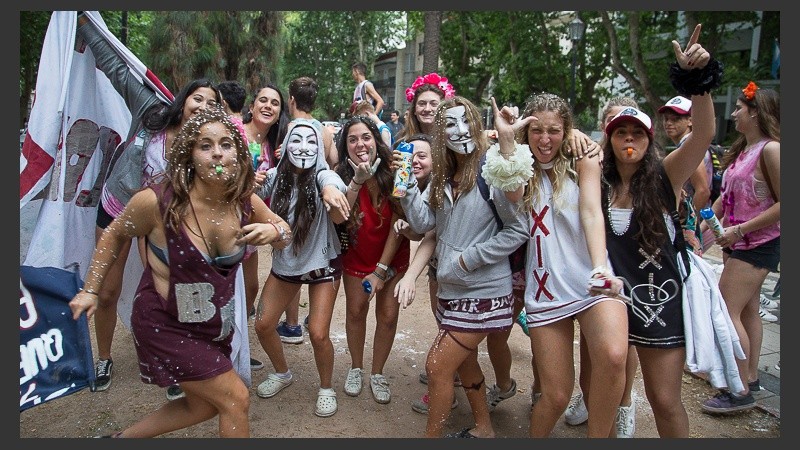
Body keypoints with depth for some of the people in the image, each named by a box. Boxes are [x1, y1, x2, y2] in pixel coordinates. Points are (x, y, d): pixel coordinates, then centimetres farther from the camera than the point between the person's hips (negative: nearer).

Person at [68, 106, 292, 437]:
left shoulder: (246, 203, -12)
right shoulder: (157, 201, -24)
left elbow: (285, 234, 3)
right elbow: (115, 235, -5)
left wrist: (274, 231, -20)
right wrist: (90, 290, -1)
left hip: (215, 323, 6)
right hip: (165, 323, -6)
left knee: (203, 407, 22)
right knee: (236, 400, -4)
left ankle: (122, 438, 43)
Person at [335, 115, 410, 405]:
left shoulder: (392, 175, -20)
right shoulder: (342, 176, -15)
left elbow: (397, 225, -17)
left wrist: (381, 271, -18)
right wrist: (357, 181, -41)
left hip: (392, 256, -1)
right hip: (356, 255, 1)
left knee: (388, 315, 0)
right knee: (356, 310, 5)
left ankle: (377, 373, 21)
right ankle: (356, 367, 29)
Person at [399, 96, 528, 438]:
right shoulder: (443, 175, 7)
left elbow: (519, 229, -16)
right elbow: (423, 223, -1)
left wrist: (469, 259, -18)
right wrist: (407, 183, -14)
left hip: (483, 291, -8)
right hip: (450, 288, 8)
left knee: (436, 366, -4)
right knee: (464, 361, 21)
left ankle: (432, 436, 17)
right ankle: (483, 428, 42)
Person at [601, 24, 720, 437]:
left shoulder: (663, 178, -7)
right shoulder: (597, 183, -1)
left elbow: (703, 133, -19)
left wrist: (697, 78, -30)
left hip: (659, 300, -2)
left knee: (665, 402, 6)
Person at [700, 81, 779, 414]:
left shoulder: (771, 149, -16)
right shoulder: (742, 149, 12)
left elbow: (784, 203, -21)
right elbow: (727, 196, 16)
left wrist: (739, 229, -21)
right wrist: (704, 226, 10)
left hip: (758, 243, -9)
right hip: (737, 242, 9)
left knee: (726, 311, -10)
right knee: (747, 309, 15)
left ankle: (741, 392, 0)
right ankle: (751, 377, 28)